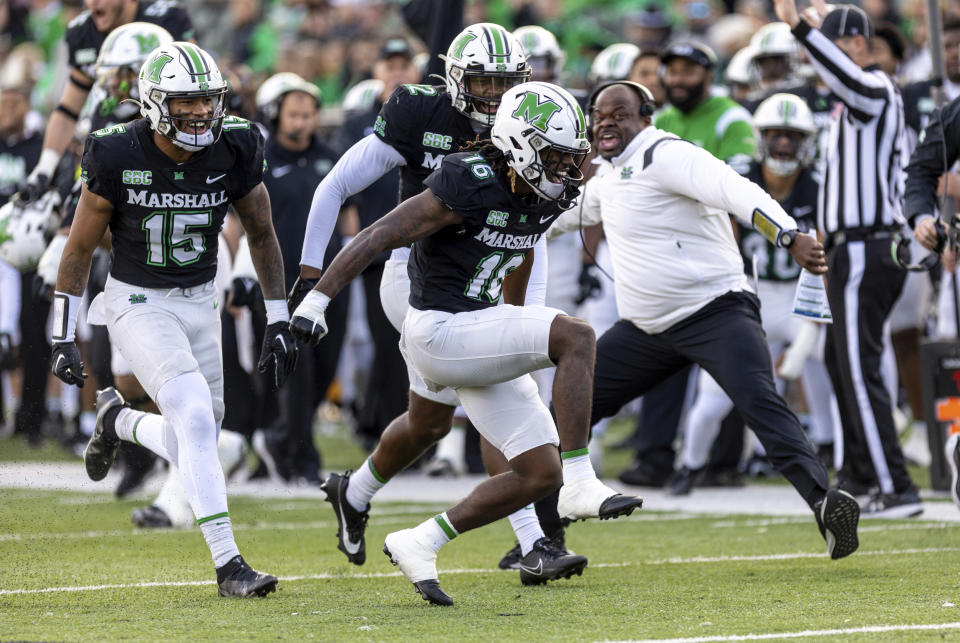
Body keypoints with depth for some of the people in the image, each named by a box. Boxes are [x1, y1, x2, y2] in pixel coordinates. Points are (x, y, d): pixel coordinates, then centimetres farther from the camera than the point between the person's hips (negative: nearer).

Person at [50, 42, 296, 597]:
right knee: (196, 418, -22)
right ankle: (227, 563, -18)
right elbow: (79, 249, -6)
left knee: (192, 444, 6)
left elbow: (262, 235, 6)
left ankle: (118, 421, 39)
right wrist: (64, 337, -6)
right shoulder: (118, 158, -18)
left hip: (200, 301, 4)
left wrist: (279, 322, 4)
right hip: (138, 301, -4)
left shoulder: (234, 152, -10)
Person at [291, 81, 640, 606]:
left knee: (541, 474, 2)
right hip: (441, 332, -9)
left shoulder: (542, 199, 5)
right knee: (576, 336, -25)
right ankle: (580, 484, -23)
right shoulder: (471, 185, -19)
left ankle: (419, 544, 11)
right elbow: (377, 237, -17)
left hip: (483, 338, 9)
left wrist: (514, 324, 40)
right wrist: (315, 300, -18)